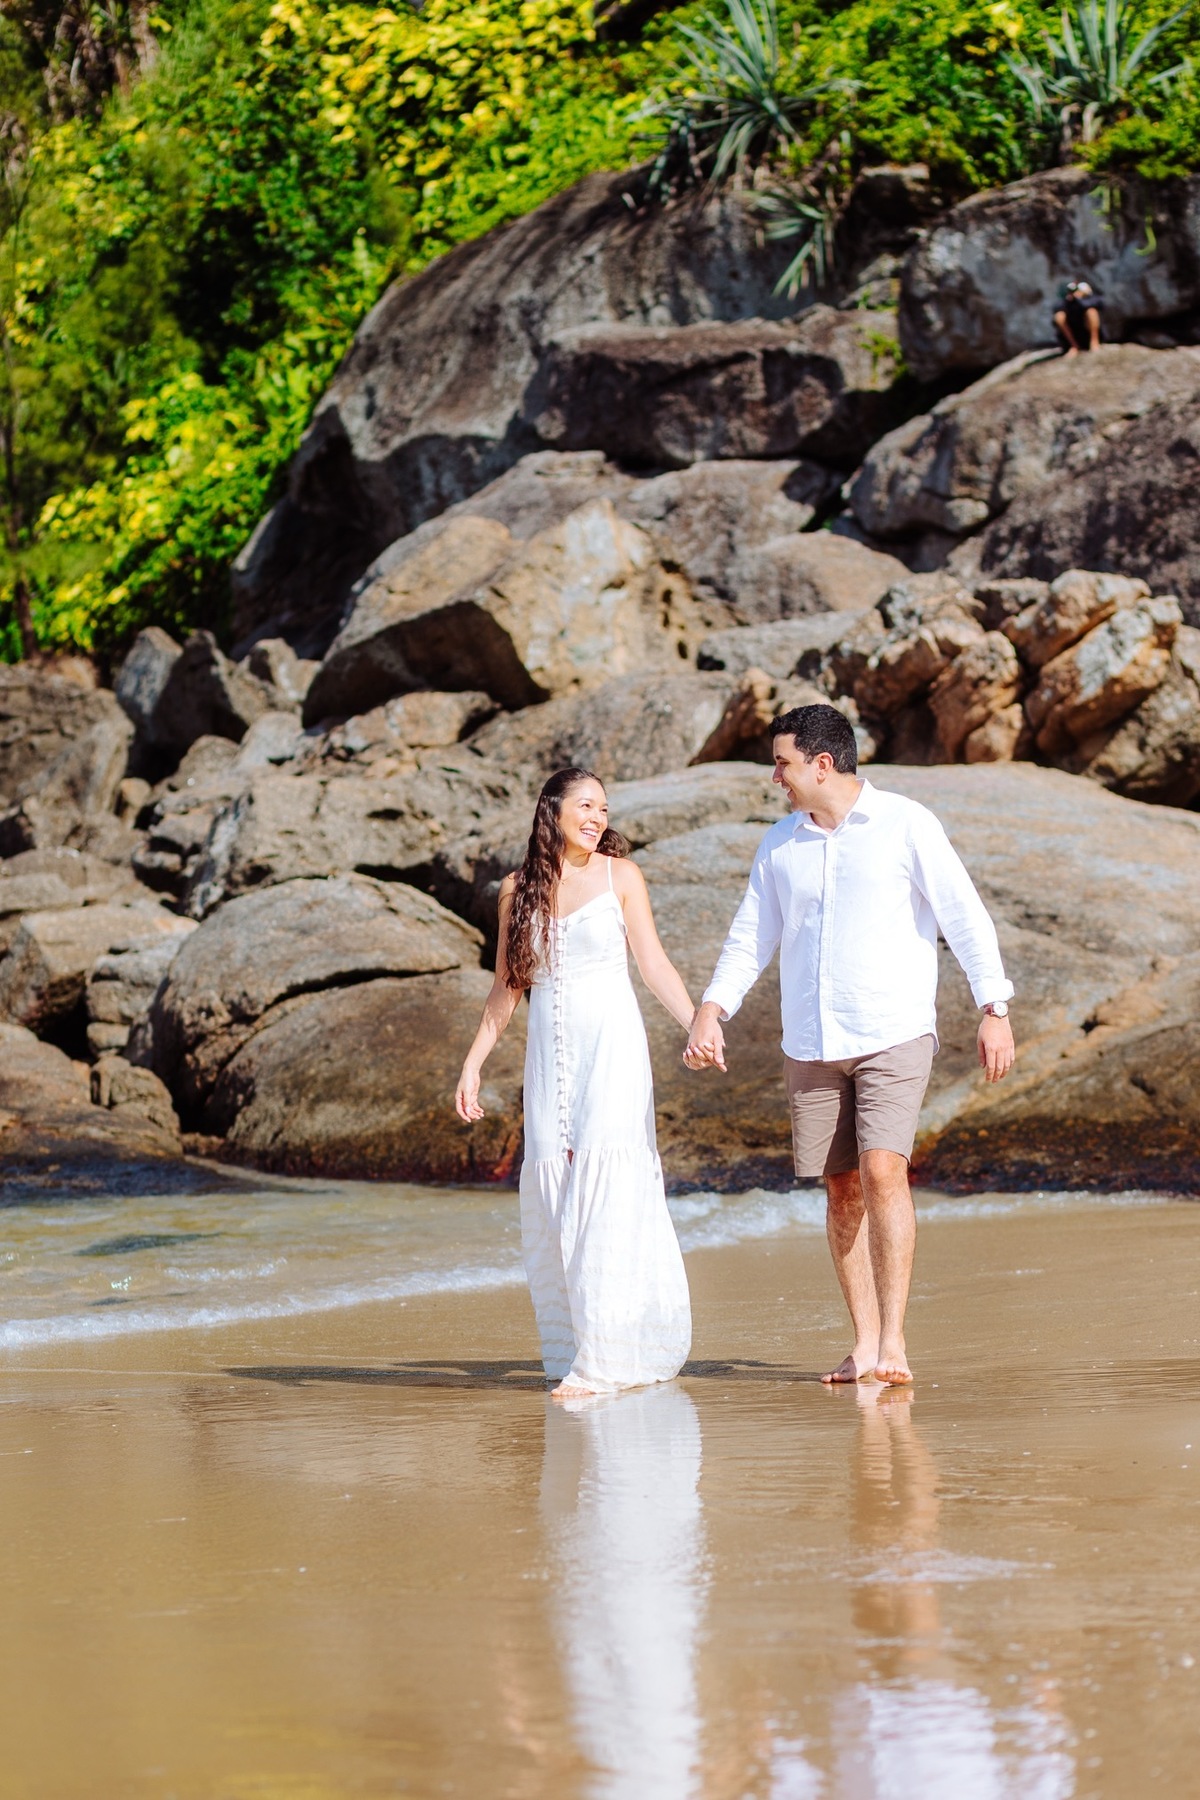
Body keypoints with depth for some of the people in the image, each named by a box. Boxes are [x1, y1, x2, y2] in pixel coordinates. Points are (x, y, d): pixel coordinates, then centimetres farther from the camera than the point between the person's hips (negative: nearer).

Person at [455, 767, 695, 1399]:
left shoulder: (619, 876, 2)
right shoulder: (519, 889, 9)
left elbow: (654, 963, 1)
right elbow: (507, 986, 14)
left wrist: (698, 1025, -12)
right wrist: (473, 1063, 11)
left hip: (611, 1044, -3)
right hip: (549, 1053, 3)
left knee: (607, 1184, -11)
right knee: (551, 1192, -1)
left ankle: (609, 1357, -12)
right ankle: (570, 1348, 6)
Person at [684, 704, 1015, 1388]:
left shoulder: (906, 825, -3)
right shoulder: (781, 844, 11)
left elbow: (966, 917, -4)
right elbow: (750, 939, 16)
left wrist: (994, 1010, -11)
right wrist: (711, 1011, 2)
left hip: (894, 1034, -5)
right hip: (812, 1044, 5)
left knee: (884, 1172, -17)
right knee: (843, 1189, 3)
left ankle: (893, 1341, -16)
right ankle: (865, 1342, 8)